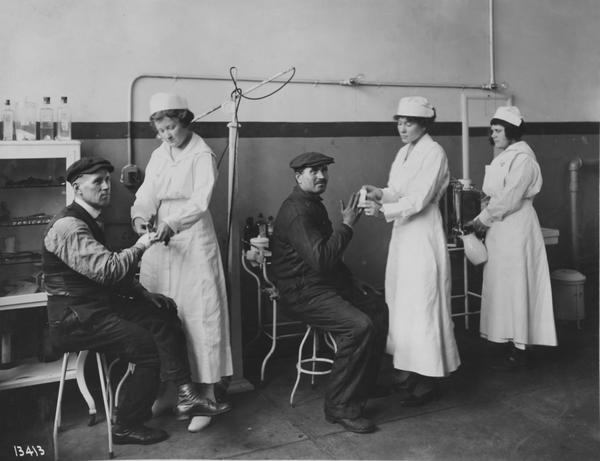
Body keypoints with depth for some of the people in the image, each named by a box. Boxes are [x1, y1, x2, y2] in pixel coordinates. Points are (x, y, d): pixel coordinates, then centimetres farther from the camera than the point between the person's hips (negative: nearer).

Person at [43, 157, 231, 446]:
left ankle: (185, 396, -6)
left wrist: (141, 293, 8)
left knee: (166, 319, -3)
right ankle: (127, 428, 2)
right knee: (150, 348, -16)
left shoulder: (88, 221, 15)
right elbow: (107, 270, -27)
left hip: (99, 306, 10)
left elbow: (109, 270, 20)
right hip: (75, 320, -10)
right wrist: (139, 247, -13)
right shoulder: (68, 227, -19)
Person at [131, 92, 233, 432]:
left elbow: (200, 201, -17)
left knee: (199, 315, -4)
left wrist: (172, 223, -32)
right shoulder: (159, 156, 13)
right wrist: (140, 215, -17)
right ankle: (164, 390, 17)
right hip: (161, 241, 6)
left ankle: (205, 395, 2)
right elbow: (147, 194, 5)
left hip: (193, 241, -6)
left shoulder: (203, 156, -6)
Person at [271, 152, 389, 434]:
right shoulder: (296, 212, -18)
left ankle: (366, 383, 25)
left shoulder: (314, 205, 16)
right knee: (359, 325, -26)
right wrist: (346, 225, -19)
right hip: (303, 294, -10)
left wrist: (351, 280, 16)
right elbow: (320, 260, -28)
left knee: (378, 308, 9)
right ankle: (340, 406, -14)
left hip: (327, 284, 10)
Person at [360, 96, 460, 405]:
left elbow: (419, 199, -20)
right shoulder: (404, 152, 13)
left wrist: (383, 209, -29)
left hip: (423, 232, -8)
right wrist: (379, 193, -3)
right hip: (403, 231, 8)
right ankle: (405, 370, 21)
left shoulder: (434, 153, -12)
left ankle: (426, 381, 6)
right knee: (400, 301, 10)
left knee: (421, 302, -4)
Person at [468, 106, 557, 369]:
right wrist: (484, 219, 4)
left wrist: (484, 219, -12)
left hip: (516, 229, -9)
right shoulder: (504, 157, 15)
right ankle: (513, 343, 18)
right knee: (503, 286, 10)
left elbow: (510, 199, -20)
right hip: (500, 229, 9)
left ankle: (518, 352, 4)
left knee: (514, 286, -4)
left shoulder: (522, 158, -14)